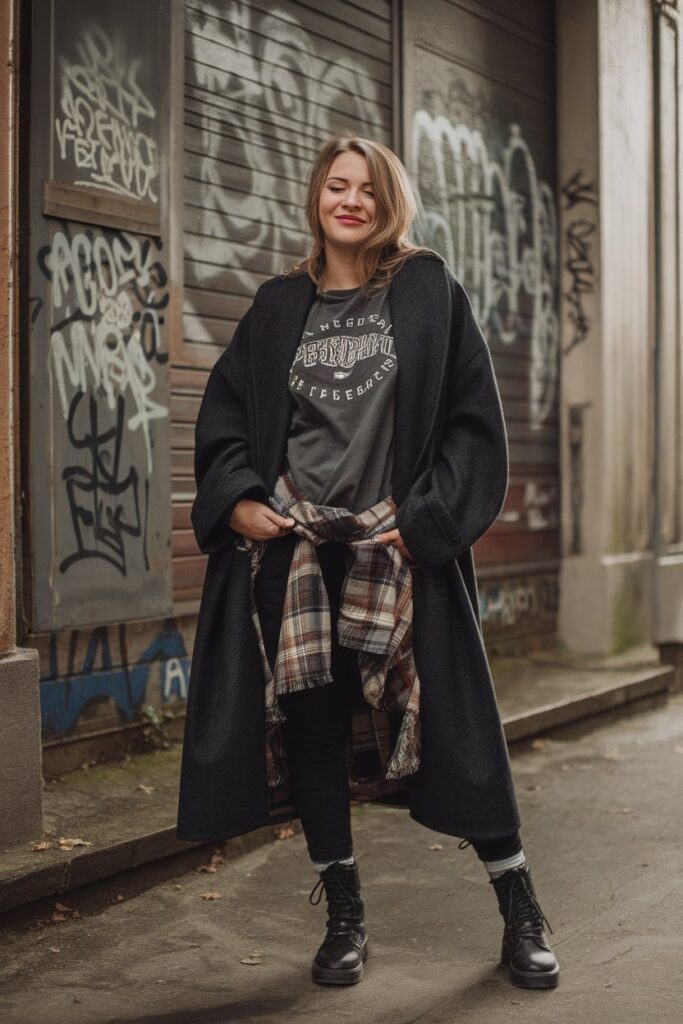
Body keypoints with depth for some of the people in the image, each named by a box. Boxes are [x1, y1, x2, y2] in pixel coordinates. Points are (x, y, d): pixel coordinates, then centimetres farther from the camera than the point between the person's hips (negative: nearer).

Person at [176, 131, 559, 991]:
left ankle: (519, 911, 15)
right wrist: (237, 498, -4)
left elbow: (475, 420, -1)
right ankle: (344, 914, 20)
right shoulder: (279, 306, 11)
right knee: (310, 727, 4)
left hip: (399, 548, -2)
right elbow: (224, 411, 13)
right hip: (294, 551, 3)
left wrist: (426, 518, -11)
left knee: (454, 721, -1)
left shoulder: (429, 293, 3)